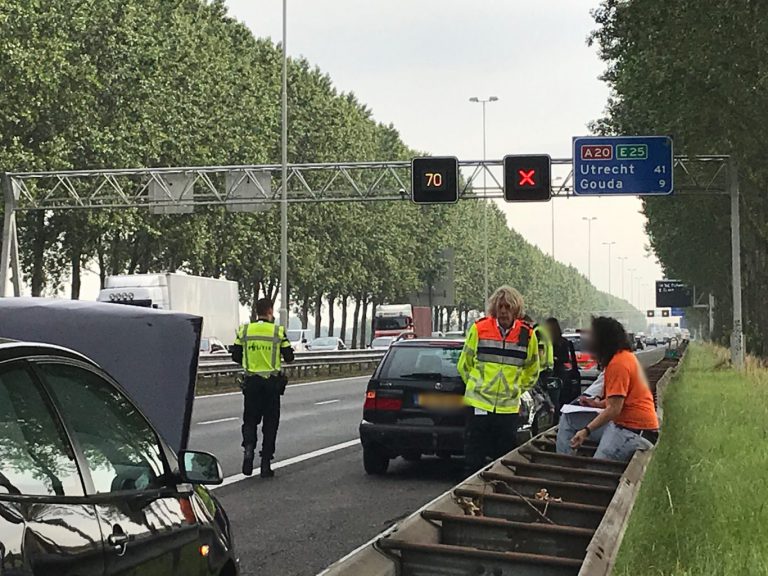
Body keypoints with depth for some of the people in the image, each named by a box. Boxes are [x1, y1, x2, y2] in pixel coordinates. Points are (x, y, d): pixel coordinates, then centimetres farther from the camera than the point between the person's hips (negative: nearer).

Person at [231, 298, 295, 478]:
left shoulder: (244, 331, -2)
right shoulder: (278, 332, -8)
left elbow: (236, 356, 3)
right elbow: (289, 357, -4)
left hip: (251, 382, 1)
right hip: (272, 383, -1)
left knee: (250, 420, 15)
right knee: (270, 423, 8)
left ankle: (248, 447, -14)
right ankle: (266, 465, 8)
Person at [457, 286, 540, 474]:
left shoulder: (527, 335, 2)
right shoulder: (479, 329, -2)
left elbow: (532, 371, 18)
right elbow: (464, 364, 11)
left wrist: (515, 389, 12)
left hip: (509, 407, 1)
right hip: (479, 404, -1)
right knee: (474, 458, 2)